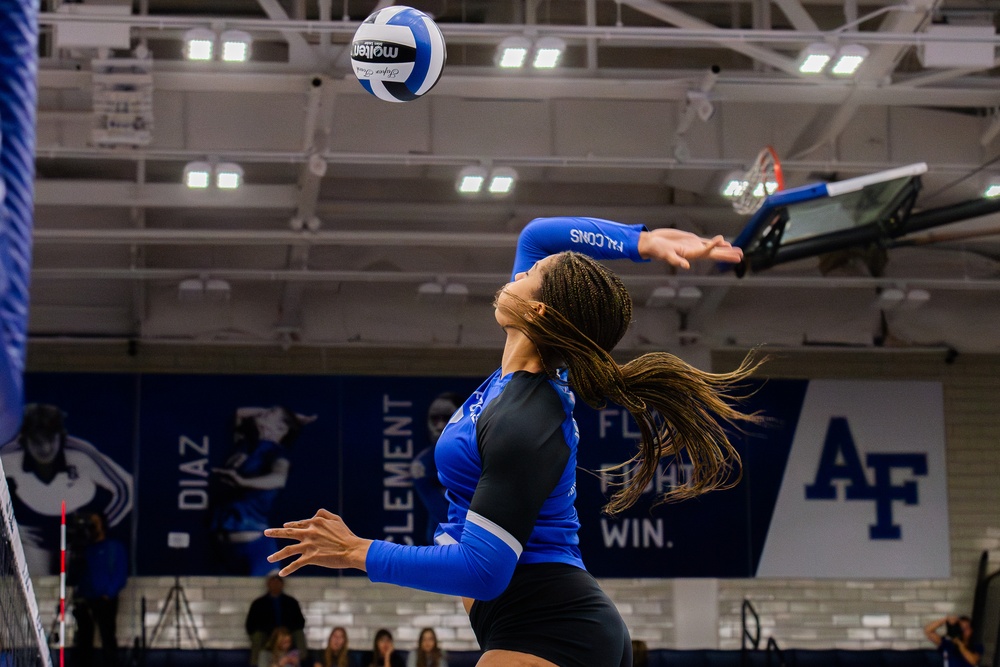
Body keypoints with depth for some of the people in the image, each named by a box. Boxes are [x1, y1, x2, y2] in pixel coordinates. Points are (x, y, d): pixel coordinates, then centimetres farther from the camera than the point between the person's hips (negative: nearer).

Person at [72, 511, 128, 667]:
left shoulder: (115, 547, 4)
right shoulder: (85, 549, 17)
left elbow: (121, 574, -3)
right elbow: (78, 574, 17)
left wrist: (109, 594, -14)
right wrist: (78, 593, 1)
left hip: (105, 601, -5)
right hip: (85, 602, 5)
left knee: (108, 637, -11)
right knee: (83, 639, 6)